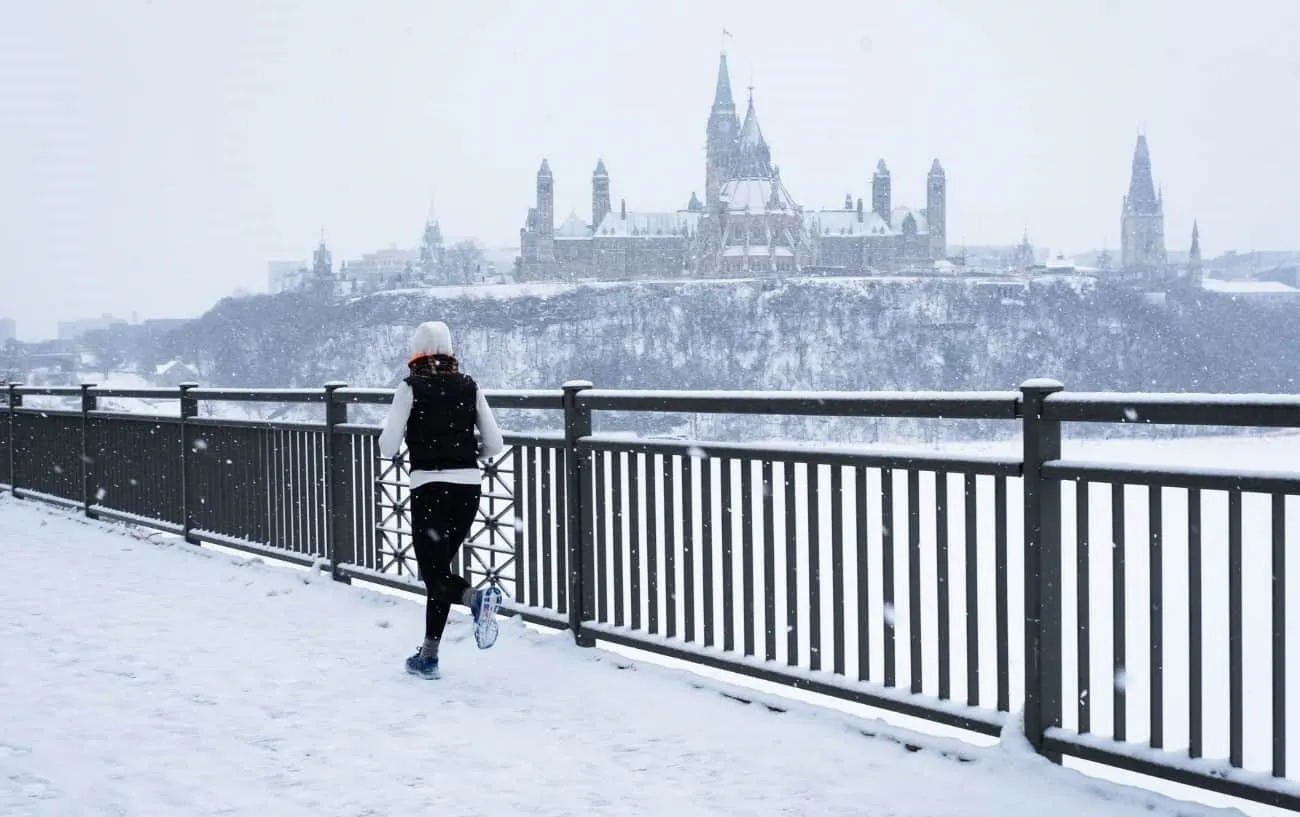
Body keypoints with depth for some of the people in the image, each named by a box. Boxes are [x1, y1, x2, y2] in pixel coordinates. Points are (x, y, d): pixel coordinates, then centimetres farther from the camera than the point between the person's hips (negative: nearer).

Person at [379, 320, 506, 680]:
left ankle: (476, 598, -31)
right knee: (440, 567, 16)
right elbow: (494, 444, 5)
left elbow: (388, 447, -7)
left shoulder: (411, 387, -3)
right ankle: (428, 655, 18)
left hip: (429, 487, -4)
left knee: (433, 573, 1)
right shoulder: (468, 386, 7)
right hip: (468, 486, 4)